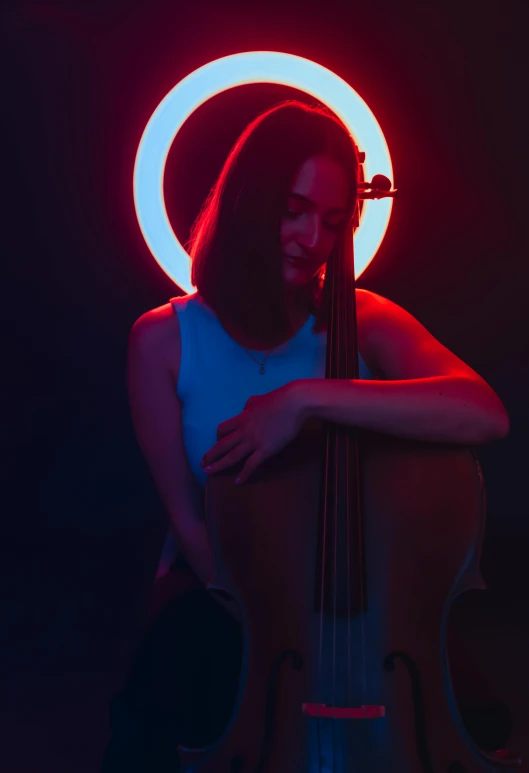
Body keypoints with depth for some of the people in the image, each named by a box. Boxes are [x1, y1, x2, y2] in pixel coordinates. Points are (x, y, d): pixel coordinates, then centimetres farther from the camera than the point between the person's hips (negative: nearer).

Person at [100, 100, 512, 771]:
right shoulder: (164, 340, -6)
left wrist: (309, 397, -32)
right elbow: (187, 517, -6)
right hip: (219, 588, -1)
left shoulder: (365, 323, -6)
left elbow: (486, 414, -26)